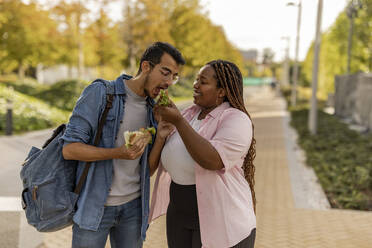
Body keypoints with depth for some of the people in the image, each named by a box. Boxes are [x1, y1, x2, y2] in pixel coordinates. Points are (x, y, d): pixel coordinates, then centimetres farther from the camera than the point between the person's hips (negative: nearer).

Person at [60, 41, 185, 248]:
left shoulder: (152, 108, 5)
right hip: (95, 205, -5)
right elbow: (69, 148, -16)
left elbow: (149, 167, 5)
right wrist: (119, 153, -27)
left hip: (133, 205, 5)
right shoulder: (99, 93, -12)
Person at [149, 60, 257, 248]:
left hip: (221, 221, -6)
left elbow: (213, 160, -30)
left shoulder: (237, 120, -13)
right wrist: (161, 135, -10)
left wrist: (178, 121, -27)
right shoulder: (189, 115, 7)